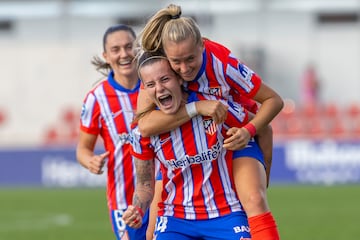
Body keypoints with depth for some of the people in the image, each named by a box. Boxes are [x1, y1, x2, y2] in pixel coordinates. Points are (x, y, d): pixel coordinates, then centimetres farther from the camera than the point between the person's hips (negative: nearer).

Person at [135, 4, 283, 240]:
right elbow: (144, 124, -36)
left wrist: (248, 131, -34)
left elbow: (274, 100, -17)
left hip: (234, 137, -2)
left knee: (254, 201, -27)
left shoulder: (222, 63, -28)